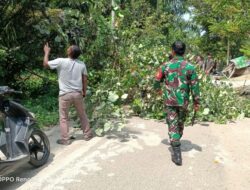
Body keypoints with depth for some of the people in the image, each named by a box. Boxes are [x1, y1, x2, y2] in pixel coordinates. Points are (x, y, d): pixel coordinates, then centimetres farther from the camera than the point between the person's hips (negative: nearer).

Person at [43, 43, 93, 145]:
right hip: (77, 93, 3)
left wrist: (47, 52, 13)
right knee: (82, 115, 17)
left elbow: (45, 64, -1)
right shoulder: (81, 64, -1)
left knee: (64, 118, 9)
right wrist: (84, 91, 16)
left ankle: (65, 139, 14)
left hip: (65, 94, -3)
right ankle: (87, 134, 26)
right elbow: (84, 79, 4)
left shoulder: (61, 61, -12)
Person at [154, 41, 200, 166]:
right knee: (180, 124, 22)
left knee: (173, 126, 3)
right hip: (183, 102, 2)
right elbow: (195, 87, -5)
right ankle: (175, 144, 43)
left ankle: (177, 155, -1)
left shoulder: (166, 66, -5)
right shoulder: (190, 67, -6)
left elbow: (157, 82, 5)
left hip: (170, 101, -1)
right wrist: (196, 103, 5)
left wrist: (158, 89, 27)